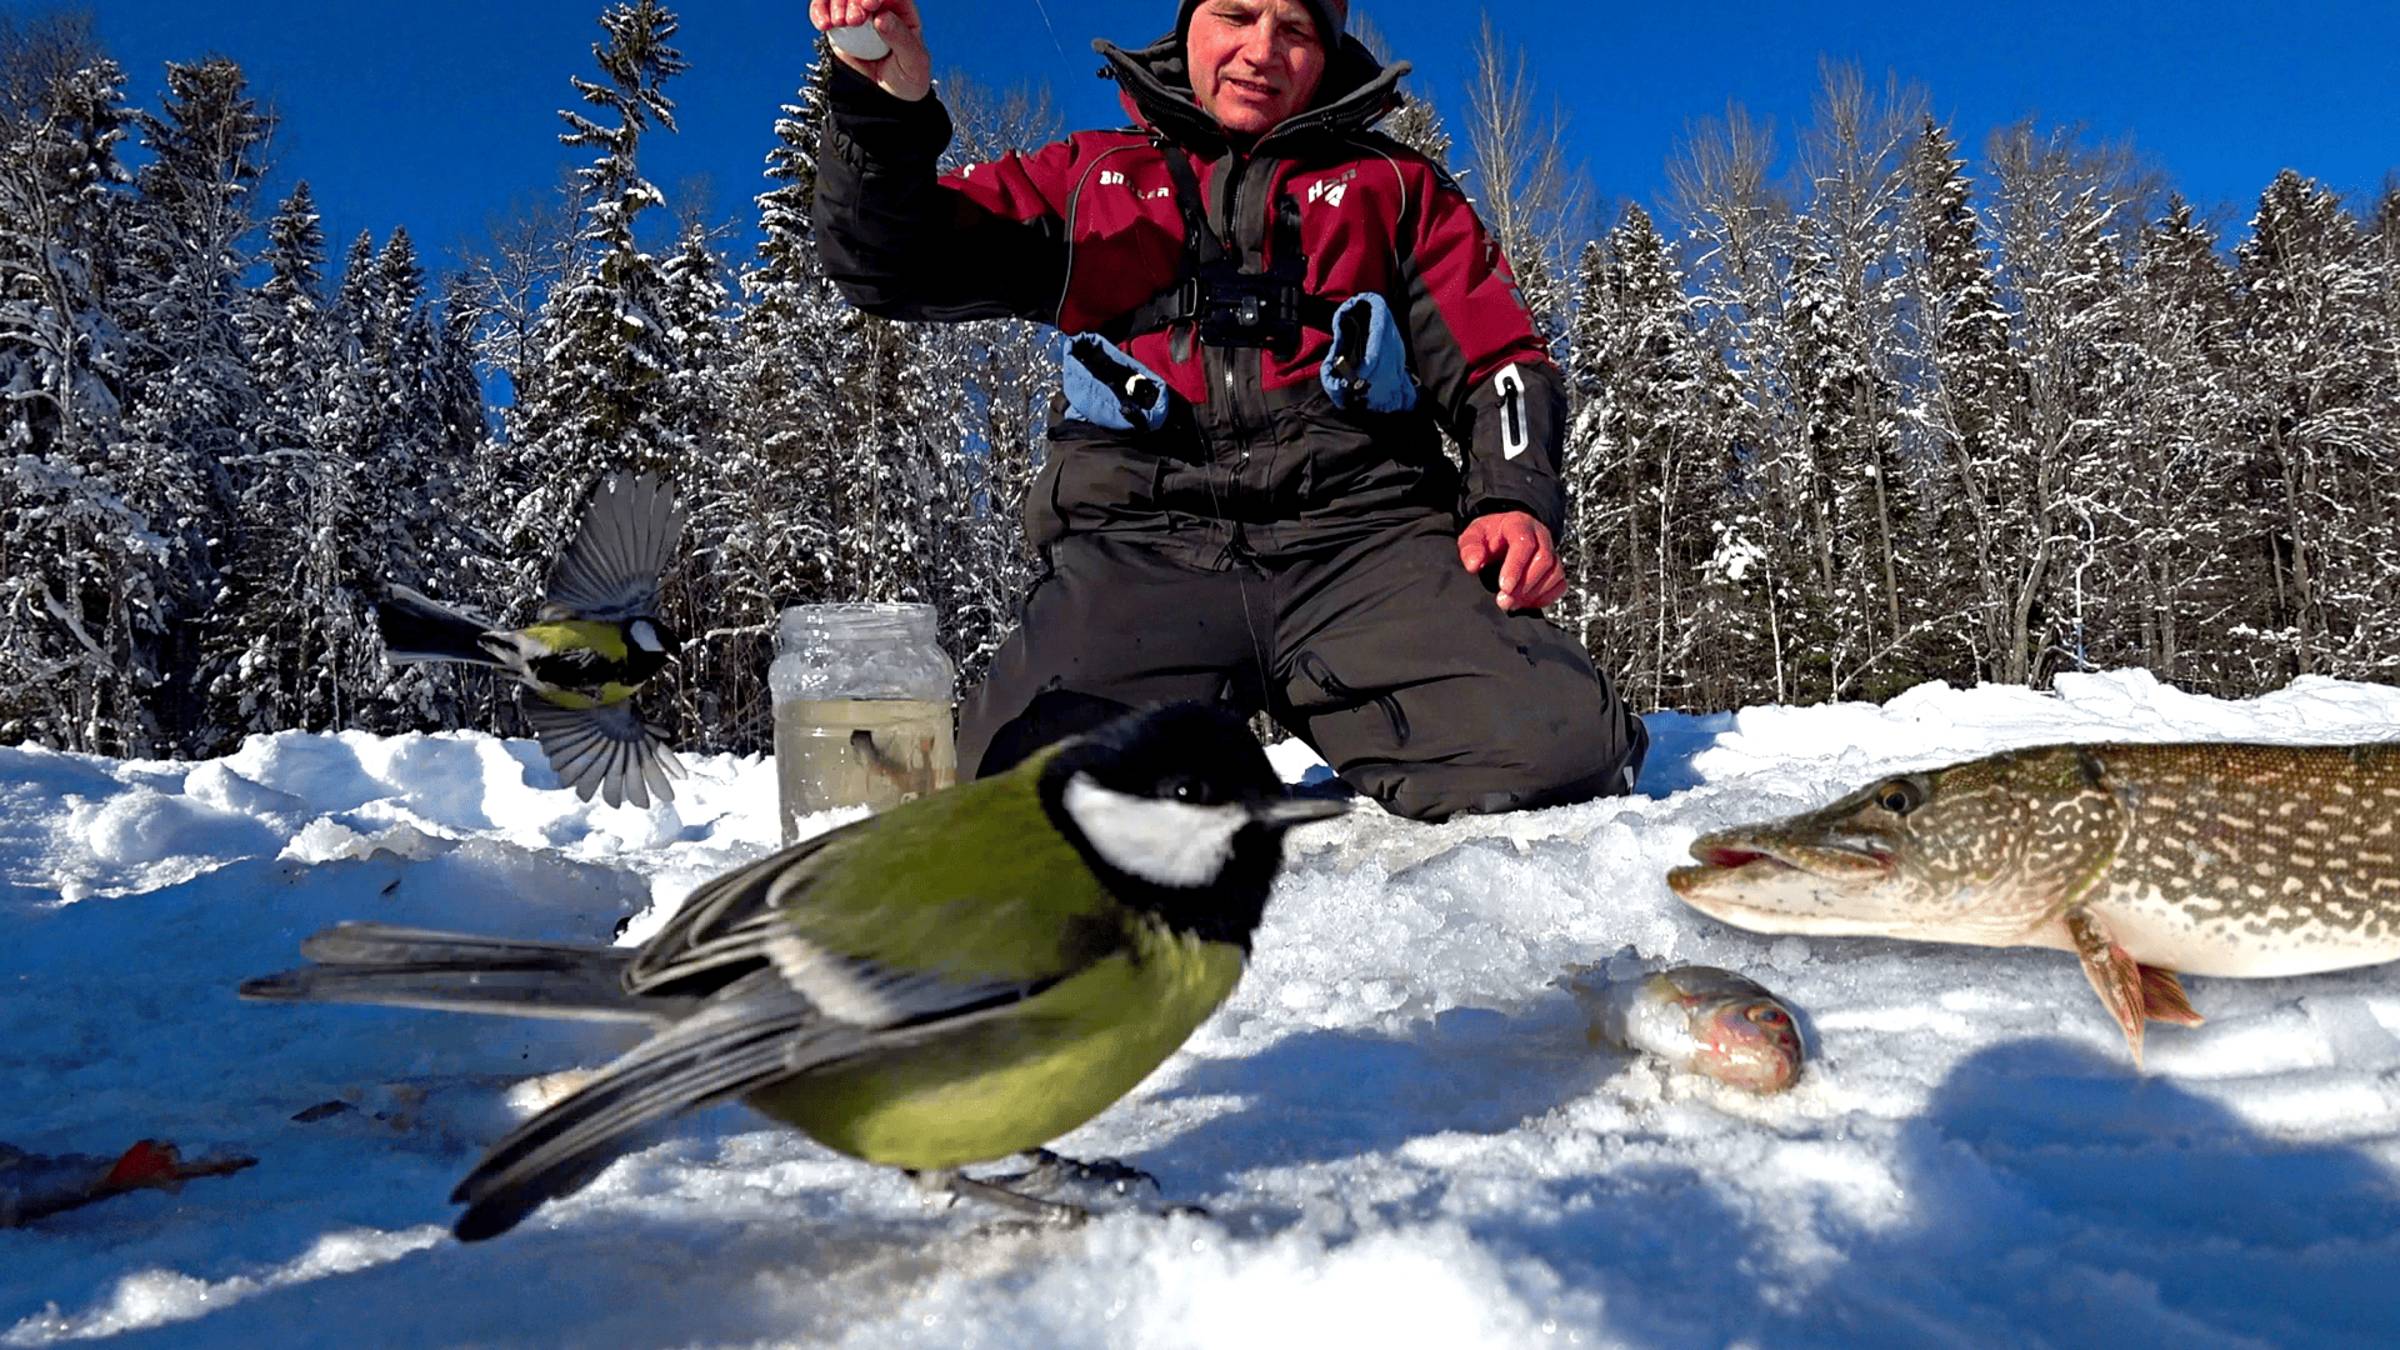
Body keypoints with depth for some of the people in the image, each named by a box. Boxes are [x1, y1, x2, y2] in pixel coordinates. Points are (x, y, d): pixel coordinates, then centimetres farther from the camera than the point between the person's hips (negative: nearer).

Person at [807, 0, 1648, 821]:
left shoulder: (1394, 186, 26)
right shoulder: (1088, 178, 26)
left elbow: (1500, 360, 18)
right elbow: (890, 267, 18)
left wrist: (1514, 499, -2)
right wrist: (888, 101, -1)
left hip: (1362, 533, 1)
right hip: (1138, 547, 0)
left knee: (1559, 751, -26)